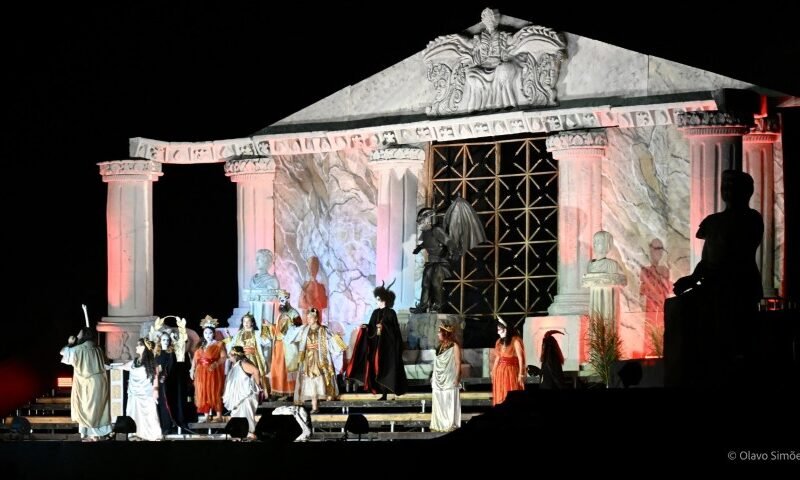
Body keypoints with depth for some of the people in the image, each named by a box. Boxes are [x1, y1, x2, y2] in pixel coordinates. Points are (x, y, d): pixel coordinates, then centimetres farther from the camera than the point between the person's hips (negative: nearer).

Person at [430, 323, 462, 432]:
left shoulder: (454, 346, -6)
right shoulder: (441, 346, 14)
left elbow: (458, 363, -9)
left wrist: (457, 379, -15)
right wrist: (434, 377, 14)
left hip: (449, 380, -7)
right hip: (439, 380, 7)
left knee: (450, 402, -5)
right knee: (439, 403, 7)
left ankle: (451, 425, -2)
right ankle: (439, 425, 12)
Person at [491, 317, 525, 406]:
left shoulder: (515, 341, -7)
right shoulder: (500, 342, 12)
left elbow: (520, 358, -11)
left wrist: (521, 374, -16)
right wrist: (493, 372, 11)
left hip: (511, 371, -7)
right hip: (500, 372, 7)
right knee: (500, 397, 6)